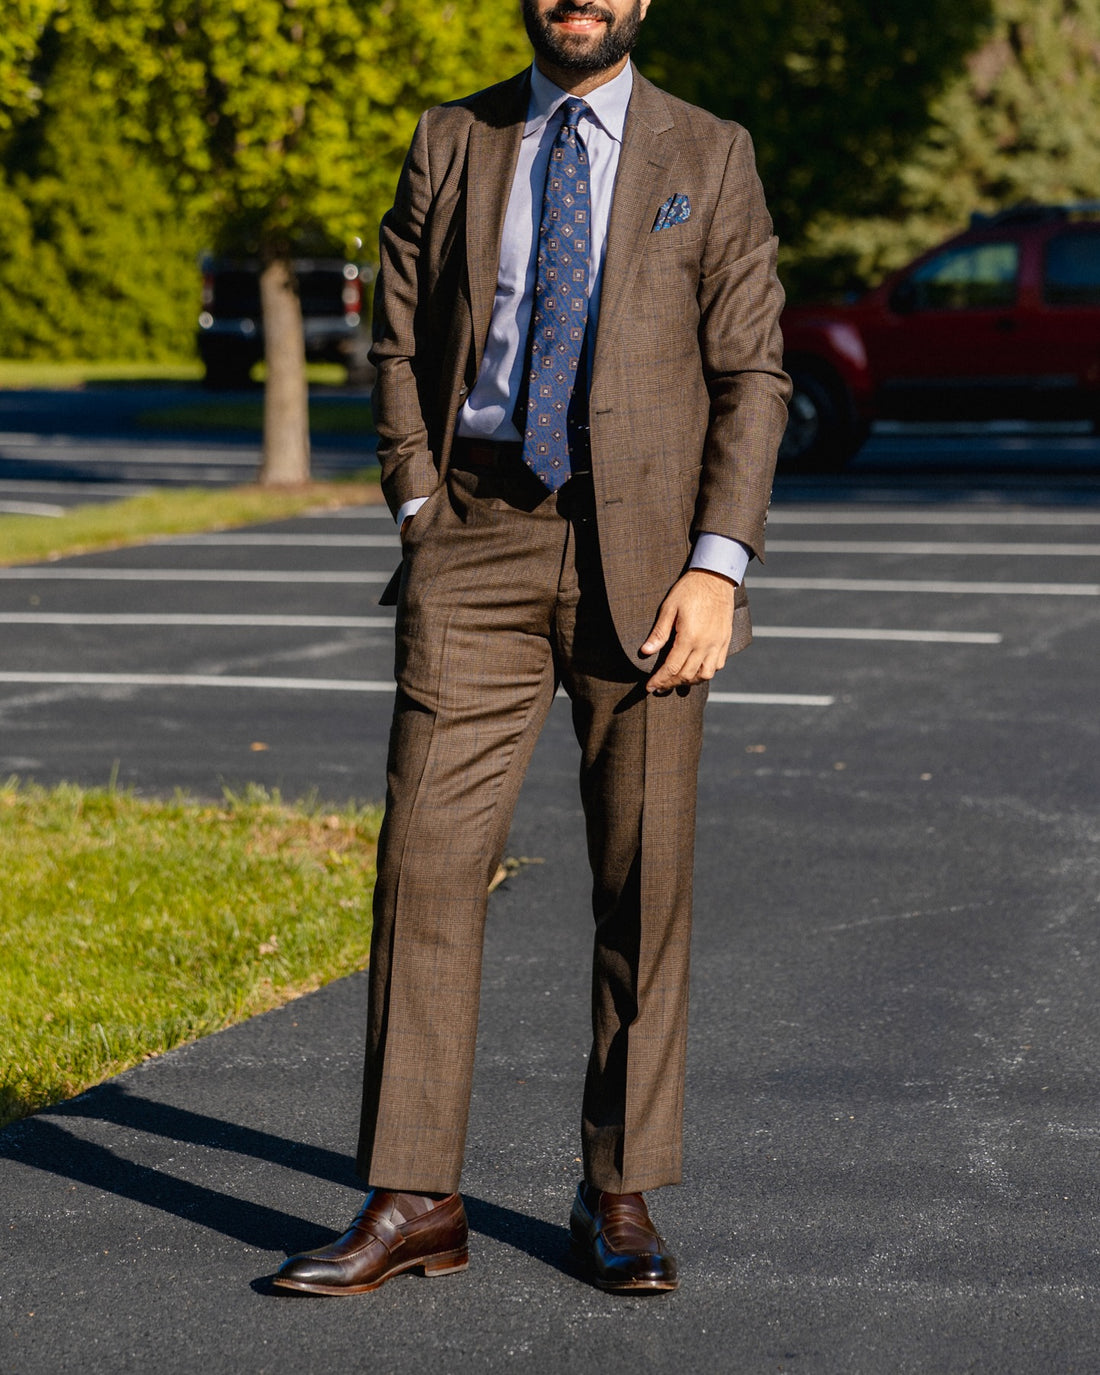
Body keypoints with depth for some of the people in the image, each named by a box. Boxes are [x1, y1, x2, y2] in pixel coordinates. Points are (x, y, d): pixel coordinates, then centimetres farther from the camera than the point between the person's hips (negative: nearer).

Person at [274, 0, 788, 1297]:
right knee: (428, 852, -5)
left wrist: (717, 567, -10)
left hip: (642, 552, -1)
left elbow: (751, 376, 0)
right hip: (480, 546, 1)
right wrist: (425, 523, -2)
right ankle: (412, 1201, 1)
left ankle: (620, 1197, 15)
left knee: (645, 875, 3)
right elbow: (402, 346, 10)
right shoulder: (449, 144, 11)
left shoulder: (708, 157, 5)